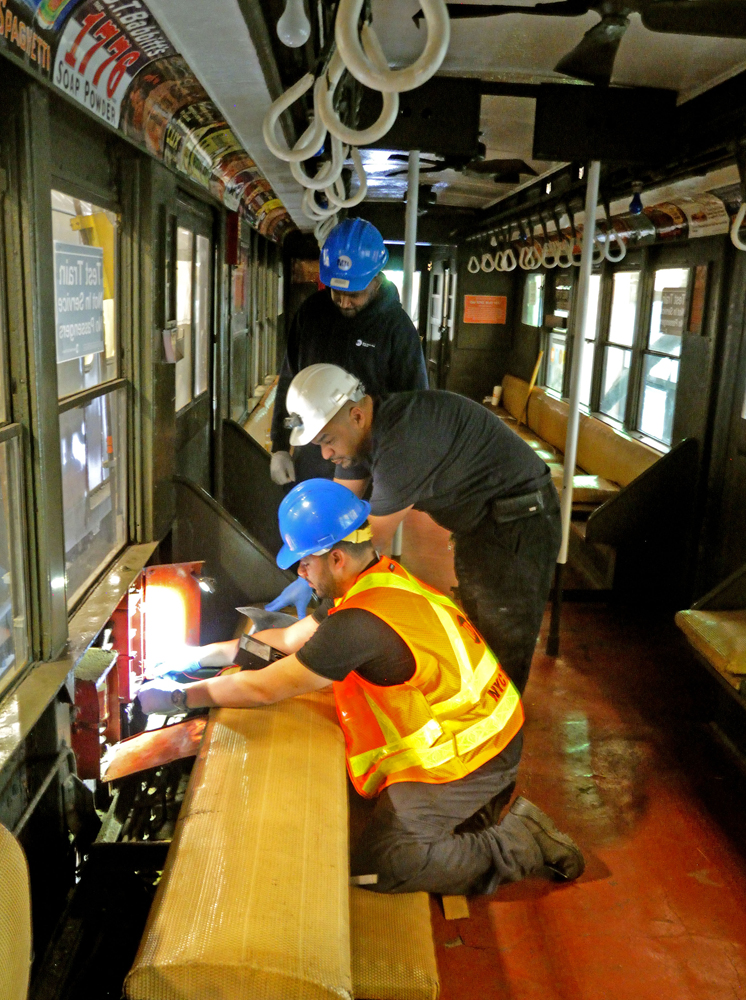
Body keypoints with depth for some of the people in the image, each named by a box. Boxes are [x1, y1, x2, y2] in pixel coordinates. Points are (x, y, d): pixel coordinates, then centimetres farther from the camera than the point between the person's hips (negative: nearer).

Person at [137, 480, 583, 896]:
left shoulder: (361, 624, -29)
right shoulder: (384, 577, 1)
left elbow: (262, 689, -22)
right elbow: (289, 639, 11)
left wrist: (178, 696, -9)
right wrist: (203, 653, 10)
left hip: (463, 755, -9)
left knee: (377, 868, -4)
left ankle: (517, 845, 1)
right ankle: (485, 805, 17)